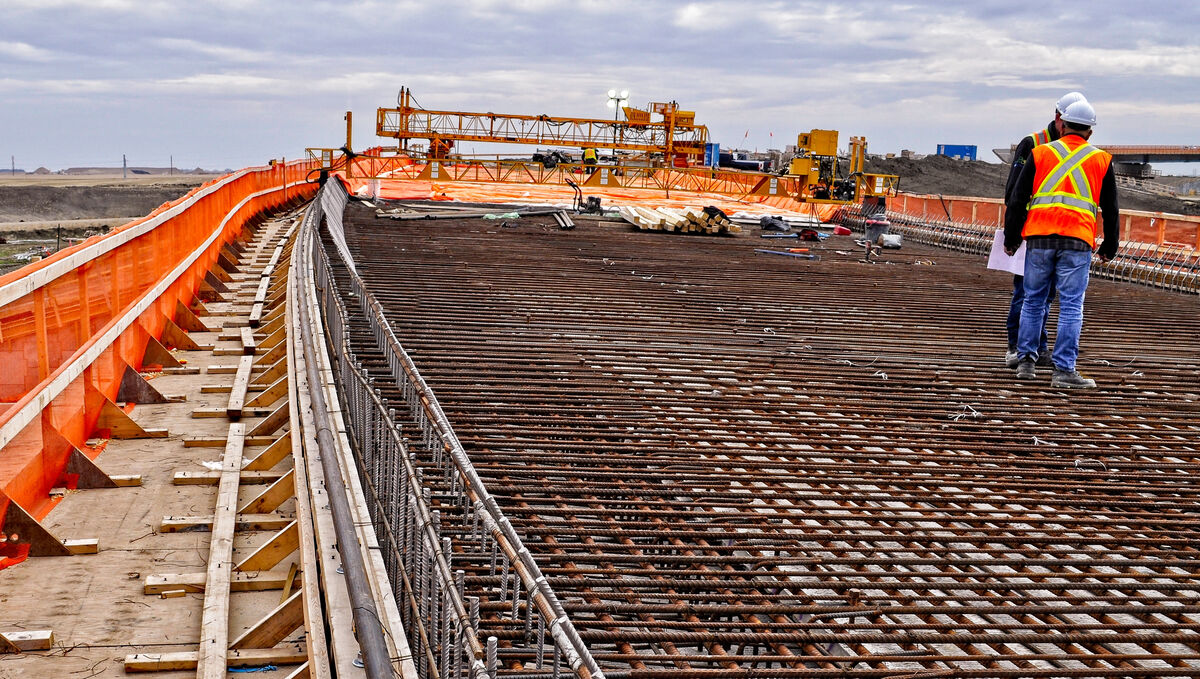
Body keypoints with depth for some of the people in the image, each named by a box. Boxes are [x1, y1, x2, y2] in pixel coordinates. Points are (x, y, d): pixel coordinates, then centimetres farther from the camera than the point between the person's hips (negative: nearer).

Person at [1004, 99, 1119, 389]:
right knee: (1071, 306, 1)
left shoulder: (1040, 153, 9)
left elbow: (1017, 199, 7)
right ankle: (1064, 371, -2)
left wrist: (1010, 239, 16)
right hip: (1077, 241, -1)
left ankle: (1026, 362, 16)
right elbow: (1111, 210, 14)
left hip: (1039, 238, 1)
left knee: (1033, 300, 13)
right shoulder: (1102, 161, 10)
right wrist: (1109, 247, 24)